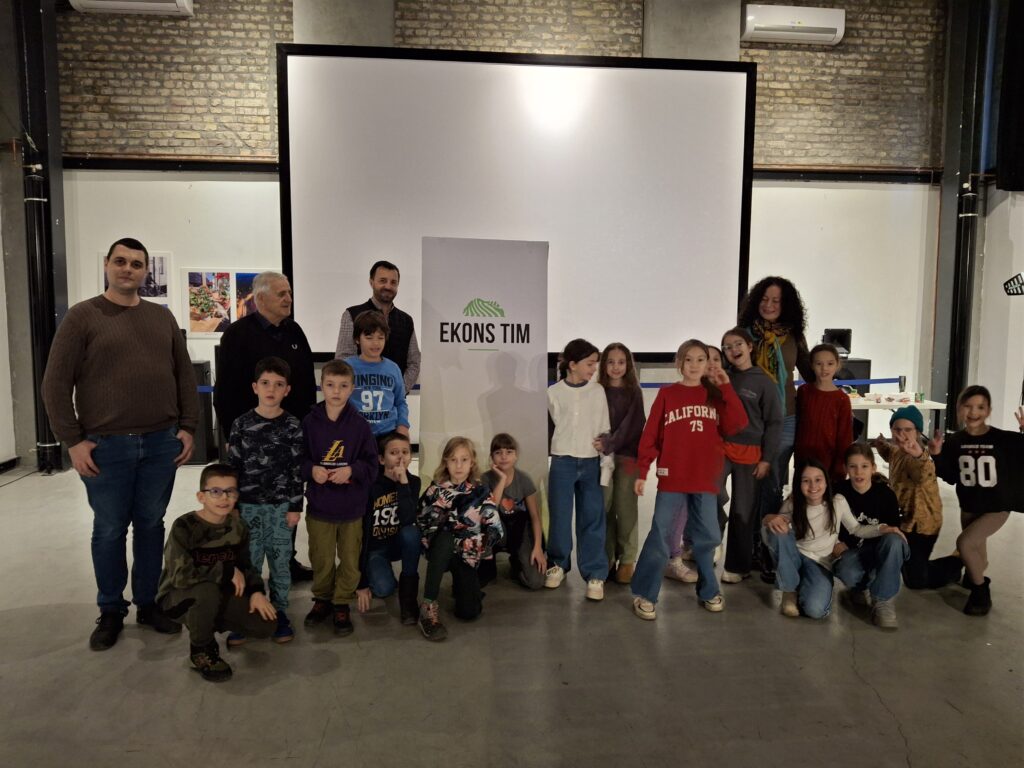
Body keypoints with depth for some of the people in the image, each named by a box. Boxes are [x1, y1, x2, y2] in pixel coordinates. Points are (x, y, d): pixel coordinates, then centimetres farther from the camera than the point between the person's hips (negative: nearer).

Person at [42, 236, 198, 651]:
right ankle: (111, 611, 26)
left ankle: (148, 604, 27)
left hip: (161, 443, 3)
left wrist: (188, 427, 4)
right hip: (105, 447, -3)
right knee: (109, 531, 9)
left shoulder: (162, 317, 9)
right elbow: (55, 384, -4)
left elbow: (184, 375, 11)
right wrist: (73, 440, -9)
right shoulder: (83, 316, -3)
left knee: (151, 526, 12)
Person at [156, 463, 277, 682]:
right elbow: (181, 576, -31)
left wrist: (256, 591, -14)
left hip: (219, 597, 5)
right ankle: (201, 650, -8)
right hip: (179, 598, -5)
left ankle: (208, 622, 14)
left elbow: (245, 566, 5)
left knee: (266, 625, -13)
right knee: (208, 591, -39)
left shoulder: (238, 526, -4)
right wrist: (227, 572, -23)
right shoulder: (184, 526, -22)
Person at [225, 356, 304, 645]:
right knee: (248, 561, 5)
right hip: (248, 505, 0)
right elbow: (232, 466, 2)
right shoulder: (241, 424, -1)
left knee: (280, 561, 8)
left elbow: (297, 469, -1)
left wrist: (295, 506, -3)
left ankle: (279, 612, 22)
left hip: (281, 505, 0)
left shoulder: (293, 427, -2)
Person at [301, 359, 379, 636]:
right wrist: (311, 469, -17)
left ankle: (342, 604, 30)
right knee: (321, 559, 13)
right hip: (319, 506, 0)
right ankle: (322, 599, 36)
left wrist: (351, 470, -20)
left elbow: (372, 464, -3)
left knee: (350, 560, 11)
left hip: (352, 507, 0)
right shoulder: (309, 423, -6)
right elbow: (298, 459, 1)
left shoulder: (360, 425, -7)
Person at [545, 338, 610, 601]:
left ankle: (595, 573, 13)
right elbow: (548, 429, 4)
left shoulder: (598, 392, 3)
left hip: (591, 463, 1)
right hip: (561, 463, -1)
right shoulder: (553, 393, -2)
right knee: (559, 517, 6)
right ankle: (557, 564, 27)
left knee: (593, 519, 2)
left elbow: (605, 432, 6)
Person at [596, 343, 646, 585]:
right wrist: (603, 445, -9)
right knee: (605, 509, 1)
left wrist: (611, 443, -19)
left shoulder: (634, 392, 5)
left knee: (625, 509, 0)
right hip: (601, 457, 1)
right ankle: (606, 558, 13)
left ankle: (627, 560, 10)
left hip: (627, 456, -1)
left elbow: (633, 424, -7)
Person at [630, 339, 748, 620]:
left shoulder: (715, 395, 8)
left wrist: (726, 387, -8)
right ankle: (644, 595, 9)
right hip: (672, 478, -3)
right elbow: (650, 435, -2)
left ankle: (708, 591, 32)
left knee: (707, 537, 13)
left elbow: (736, 425, -7)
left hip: (706, 479, 3)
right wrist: (642, 472, -6)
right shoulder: (666, 394, 0)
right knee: (660, 536, -2)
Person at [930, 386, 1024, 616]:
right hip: (968, 507, 4)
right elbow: (950, 477, 0)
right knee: (976, 557, 18)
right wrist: (937, 456, -15)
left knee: (964, 543, -20)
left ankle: (981, 591, 1)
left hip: (997, 508, -4)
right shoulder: (954, 442, -6)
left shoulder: (1004, 439, -16)